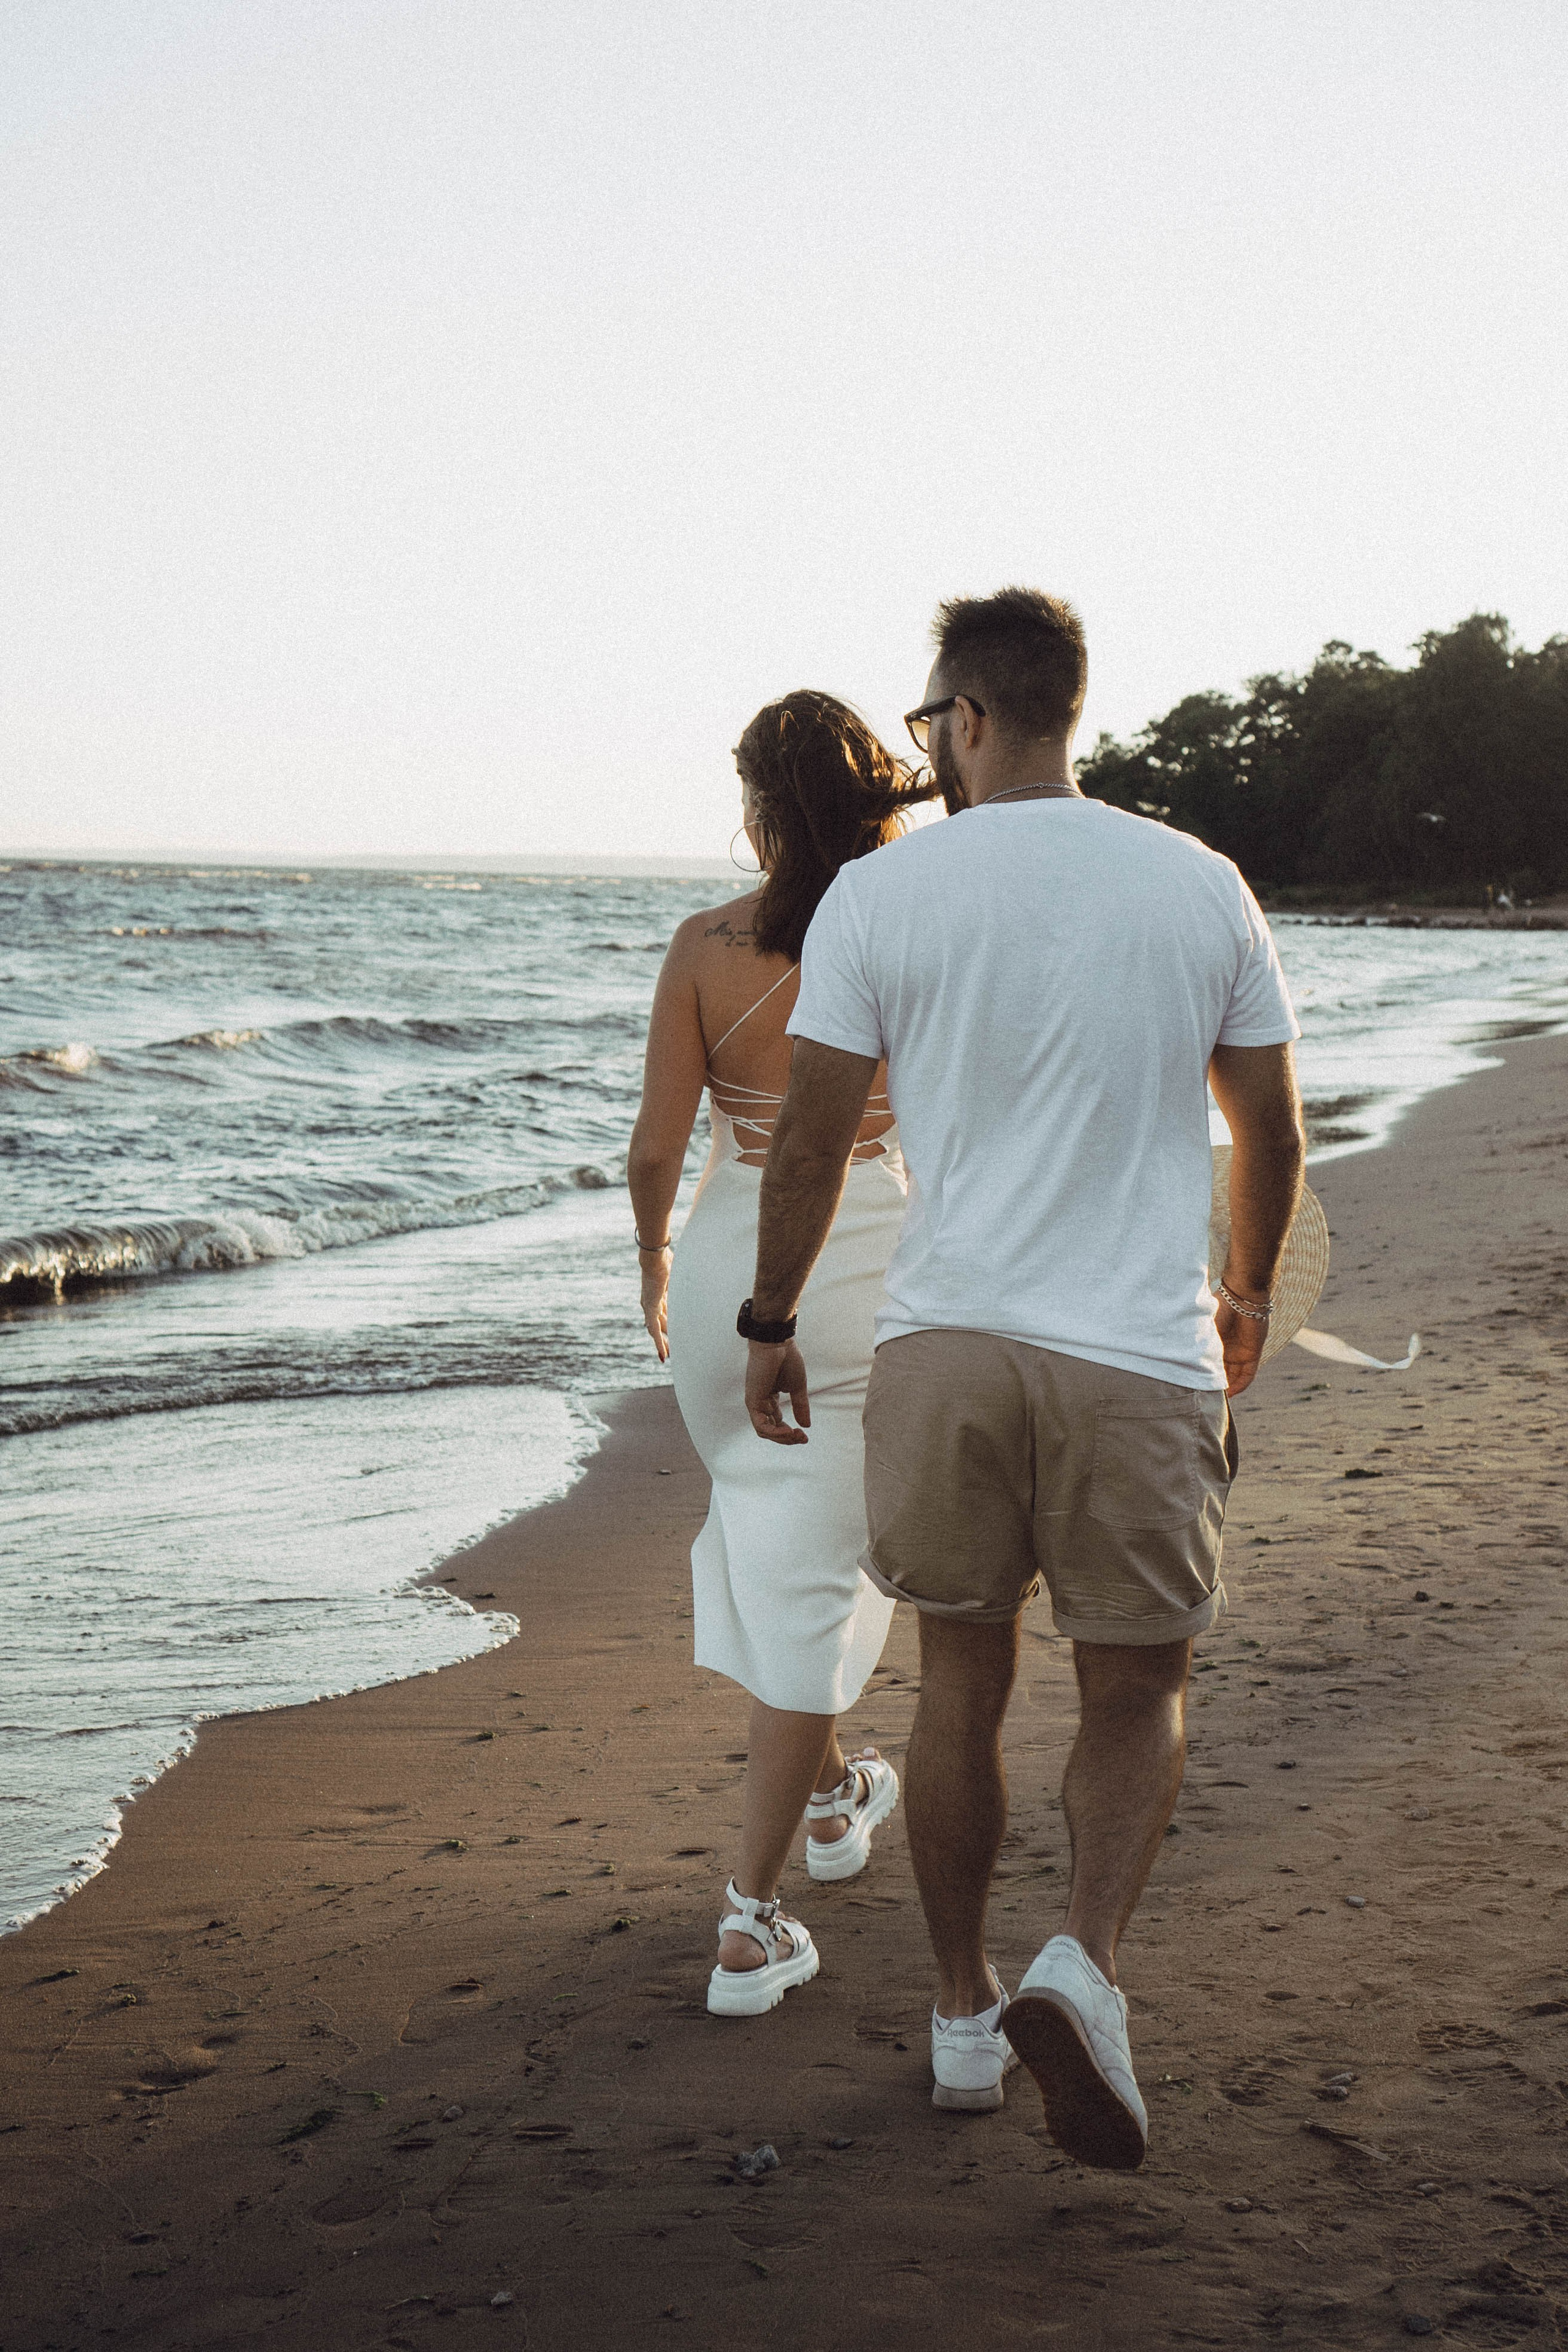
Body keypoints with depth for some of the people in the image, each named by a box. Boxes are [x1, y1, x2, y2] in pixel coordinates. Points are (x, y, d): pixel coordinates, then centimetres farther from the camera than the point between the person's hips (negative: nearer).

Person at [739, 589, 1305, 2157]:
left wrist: (770, 1325, 13)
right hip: (1143, 1352, 0)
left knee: (959, 1685, 15)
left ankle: (962, 2011, 26)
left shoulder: (879, 895, -2)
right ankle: (1084, 1966, -11)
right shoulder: (1201, 886, 3)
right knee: (1135, 1693, 12)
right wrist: (1249, 1288, 28)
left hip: (945, 1339, 0)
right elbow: (1270, 1131, 11)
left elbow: (808, 1143, -1)